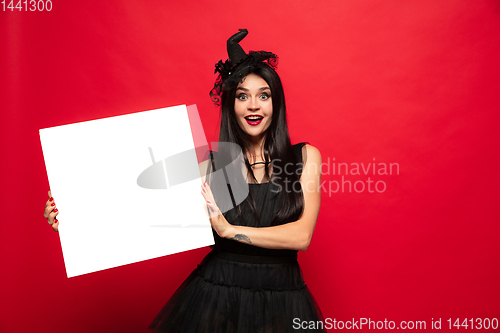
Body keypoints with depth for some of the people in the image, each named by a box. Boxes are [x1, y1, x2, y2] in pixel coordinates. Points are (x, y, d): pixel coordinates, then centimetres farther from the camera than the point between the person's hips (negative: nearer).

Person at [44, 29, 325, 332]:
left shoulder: (305, 157, -2)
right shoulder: (210, 165, -2)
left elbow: (302, 236, -12)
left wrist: (230, 230, -16)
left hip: (282, 299, 1)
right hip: (216, 291, 0)